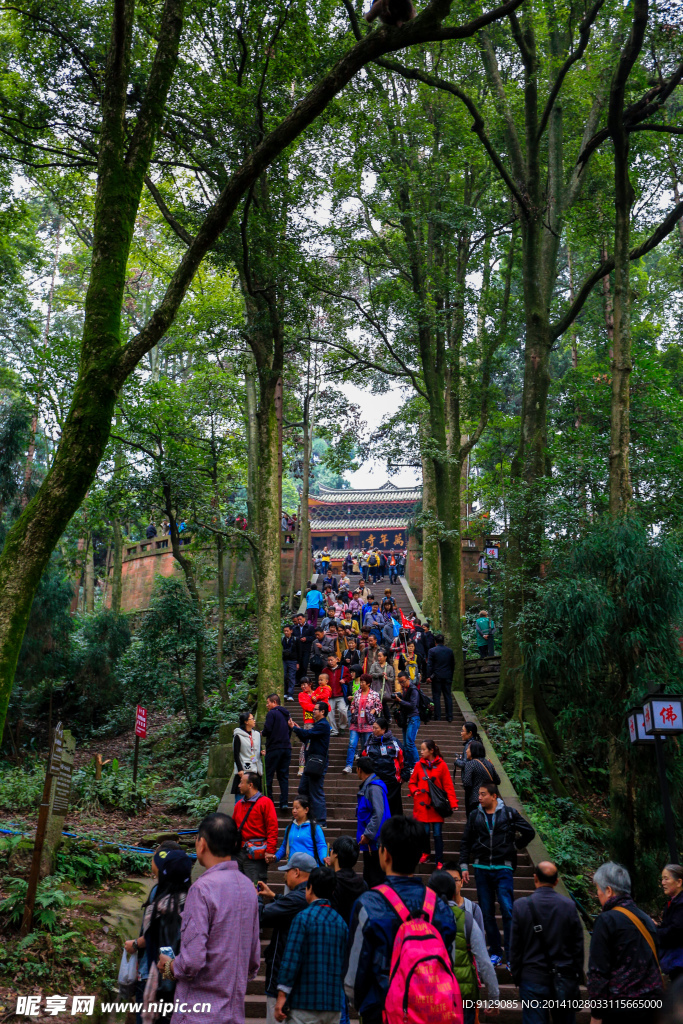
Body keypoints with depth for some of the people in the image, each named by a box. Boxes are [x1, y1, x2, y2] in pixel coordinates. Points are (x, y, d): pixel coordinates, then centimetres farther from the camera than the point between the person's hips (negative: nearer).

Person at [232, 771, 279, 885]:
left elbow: (272, 829, -10)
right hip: (239, 852, 7)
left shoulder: (265, 802, -6)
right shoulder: (239, 804, 15)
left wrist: (270, 851, -15)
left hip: (255, 854, -7)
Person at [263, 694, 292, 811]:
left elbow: (267, 730, -15)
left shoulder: (271, 713, -8)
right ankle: (284, 802, 1)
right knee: (284, 776, 7)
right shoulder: (286, 714, 14)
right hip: (287, 748, 7)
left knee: (268, 776, 2)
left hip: (274, 748, -6)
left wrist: (262, 733, 5)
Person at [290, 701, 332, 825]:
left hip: (317, 763, -11)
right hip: (311, 762, 11)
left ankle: (321, 820, -1)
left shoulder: (323, 725, -14)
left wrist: (294, 727, -7)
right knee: (303, 789, 15)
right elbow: (306, 738, 21)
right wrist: (298, 729, 8)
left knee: (316, 793, -6)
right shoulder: (318, 724, 19)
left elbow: (306, 735, -21)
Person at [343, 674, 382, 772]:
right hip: (355, 724, 2)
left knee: (365, 746, 5)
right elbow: (352, 705, 20)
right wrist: (352, 710, 0)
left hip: (367, 725, -2)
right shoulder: (357, 693, 9)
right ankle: (348, 766, -8)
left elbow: (379, 707, 8)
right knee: (352, 744, -8)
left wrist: (372, 712, -7)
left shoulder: (374, 695, 1)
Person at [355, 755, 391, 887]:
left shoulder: (374, 787, -18)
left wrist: (368, 834, -23)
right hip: (369, 841, 10)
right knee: (368, 876, 18)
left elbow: (378, 813, -25)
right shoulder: (366, 786, 13)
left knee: (375, 878, -3)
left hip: (375, 841, -10)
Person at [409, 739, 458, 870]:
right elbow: (412, 783, 13)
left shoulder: (441, 765, -4)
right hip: (422, 804, 2)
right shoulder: (419, 765, 3)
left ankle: (439, 862, 10)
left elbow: (448, 785, -5)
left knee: (438, 833, 1)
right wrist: (415, 791, -8)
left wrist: (453, 803, -12)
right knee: (425, 831, 5)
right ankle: (425, 853, 31)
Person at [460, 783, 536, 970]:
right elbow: (466, 842, 12)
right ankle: (495, 952, 18)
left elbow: (529, 832, 9)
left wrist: (514, 847, 6)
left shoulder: (509, 813, -2)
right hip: (481, 869, 3)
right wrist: (464, 866, 6)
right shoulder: (475, 815, 6)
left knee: (507, 909, -11)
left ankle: (511, 954, -2)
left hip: (503, 869, -3)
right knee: (487, 912, 6)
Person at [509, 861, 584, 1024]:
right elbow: (578, 945, 1)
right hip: (565, 979, 2)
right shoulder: (569, 905, -6)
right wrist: (578, 975, 12)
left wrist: (516, 976, 9)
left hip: (532, 979, -1)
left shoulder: (520, 905, -8)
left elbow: (514, 947, -2)